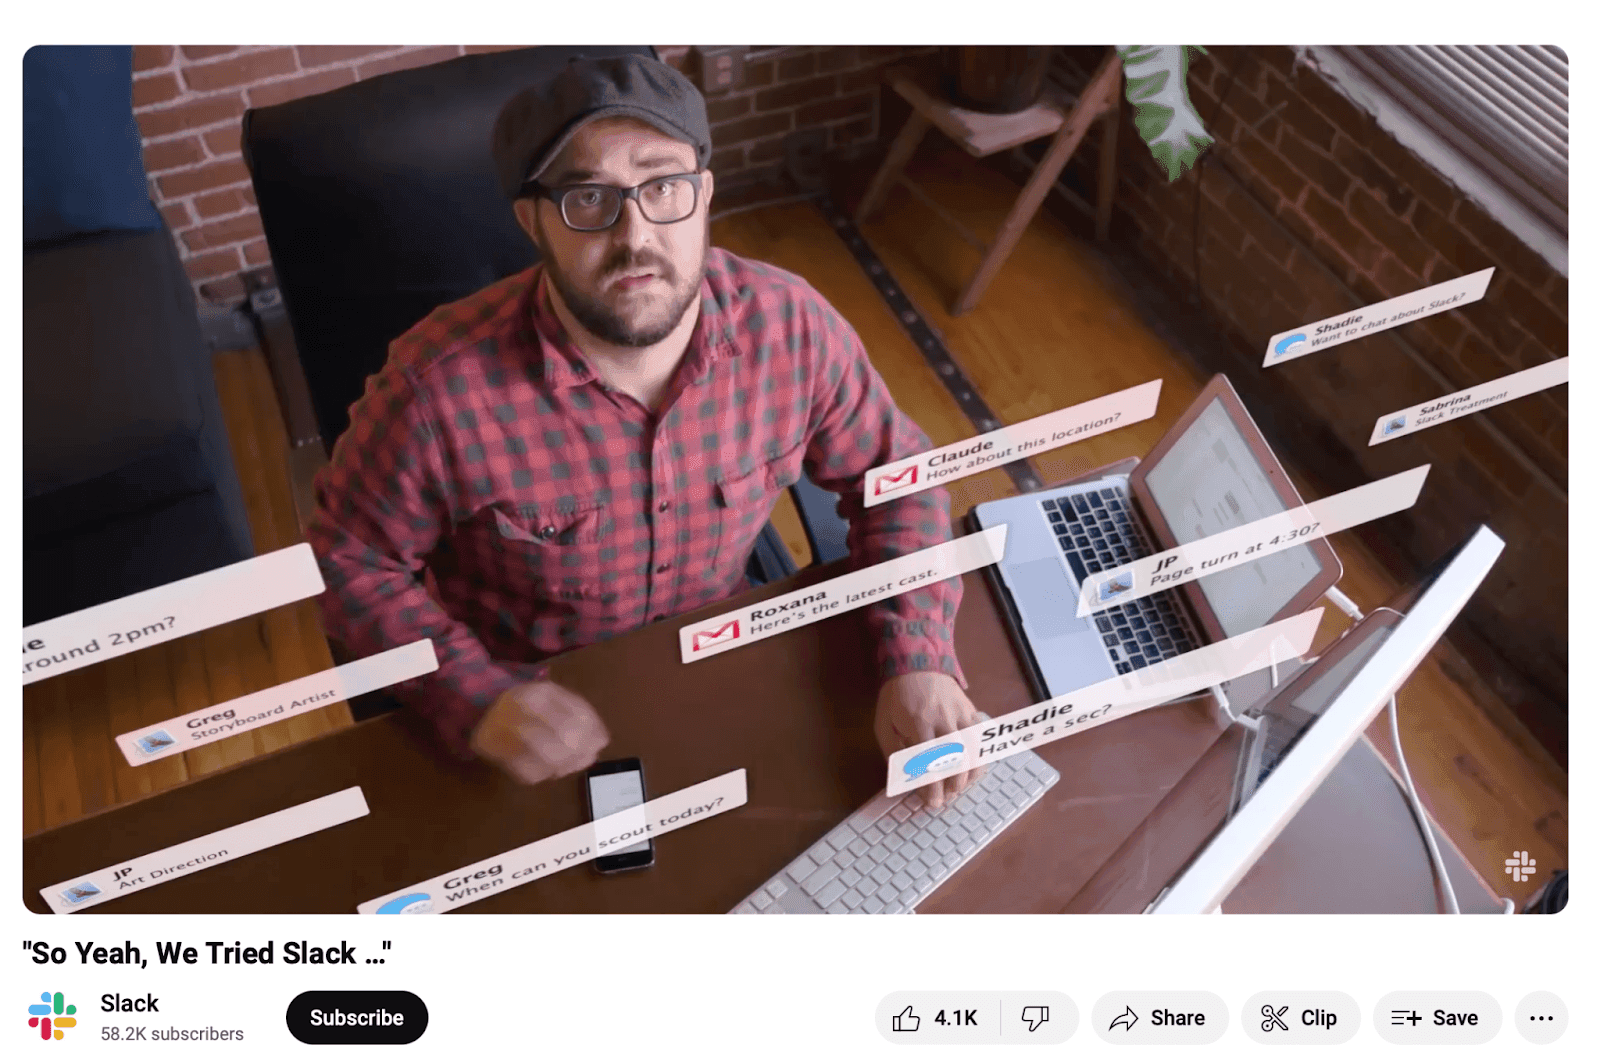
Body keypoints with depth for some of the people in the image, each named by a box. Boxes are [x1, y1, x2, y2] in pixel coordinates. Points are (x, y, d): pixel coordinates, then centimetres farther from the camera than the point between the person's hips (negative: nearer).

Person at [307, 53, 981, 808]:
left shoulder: (789, 324, -17)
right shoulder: (442, 386, -25)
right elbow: (350, 560, -10)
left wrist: (919, 660, -18)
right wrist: (476, 700, -24)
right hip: (535, 710, -1)